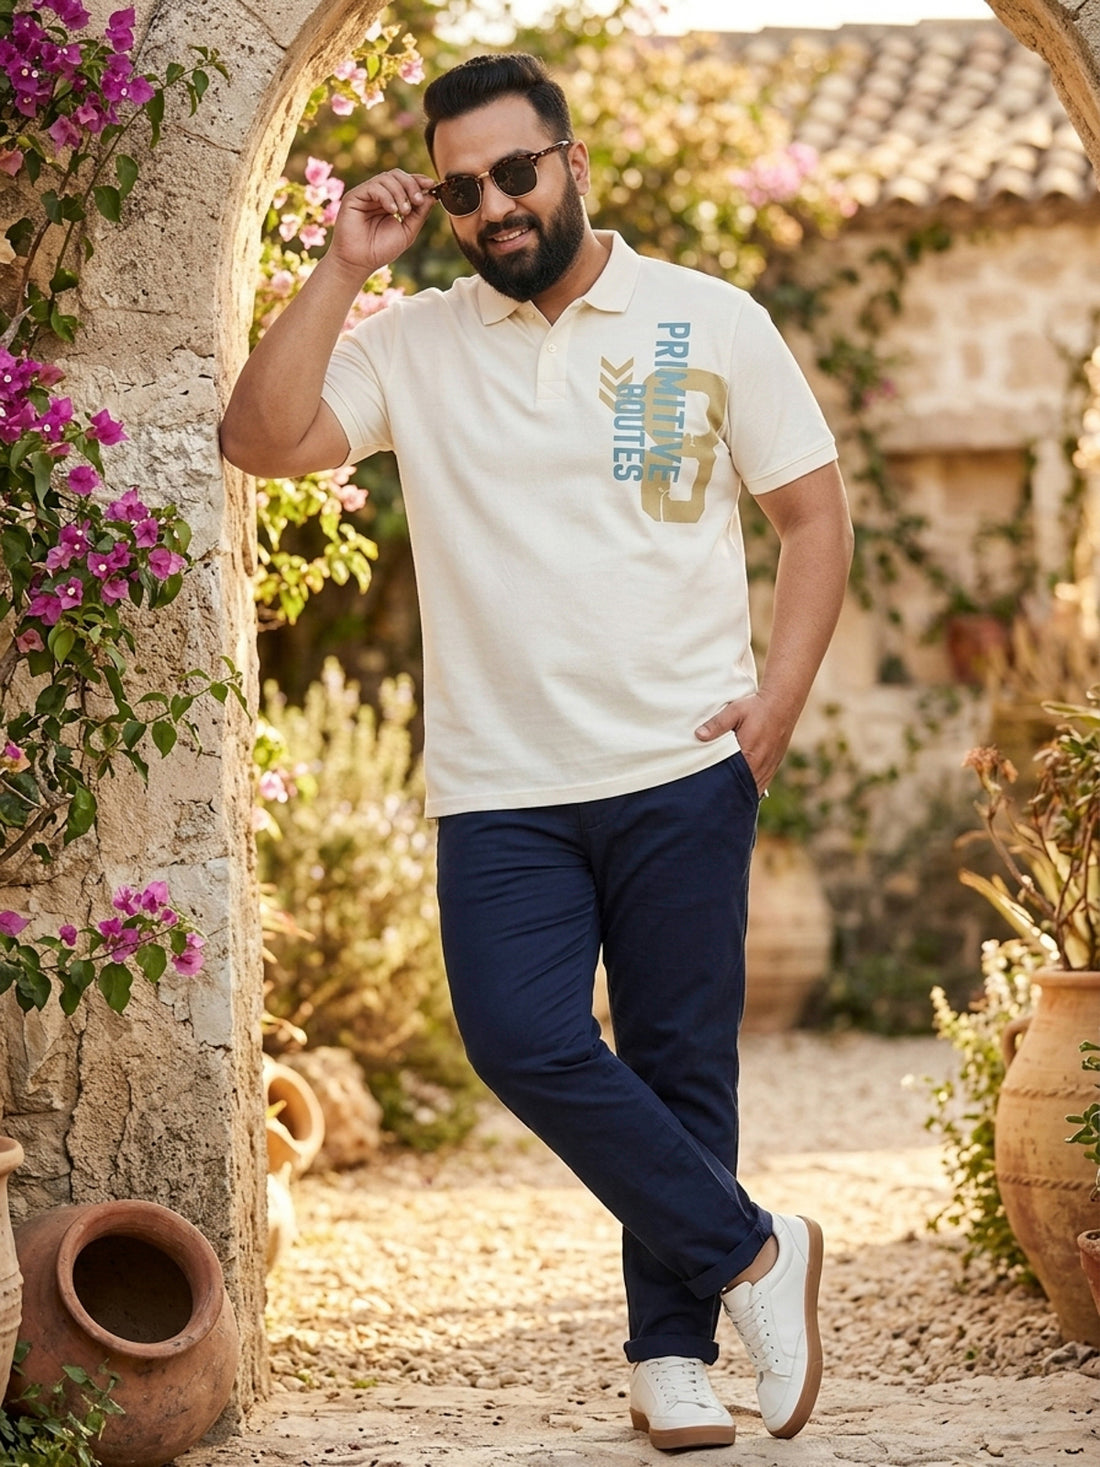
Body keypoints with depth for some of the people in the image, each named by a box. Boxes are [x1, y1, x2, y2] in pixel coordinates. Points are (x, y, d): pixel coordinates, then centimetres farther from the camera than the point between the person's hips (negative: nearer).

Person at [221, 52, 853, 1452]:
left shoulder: (712, 324, 3)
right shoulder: (412, 345, 5)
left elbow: (815, 512, 7)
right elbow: (263, 439, -8)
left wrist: (781, 693, -5)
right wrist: (344, 269, -9)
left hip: (683, 773, 0)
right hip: (501, 792, 1)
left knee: (680, 1062, 5)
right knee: (523, 1041, -13)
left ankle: (672, 1353, 18)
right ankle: (751, 1254, 3)